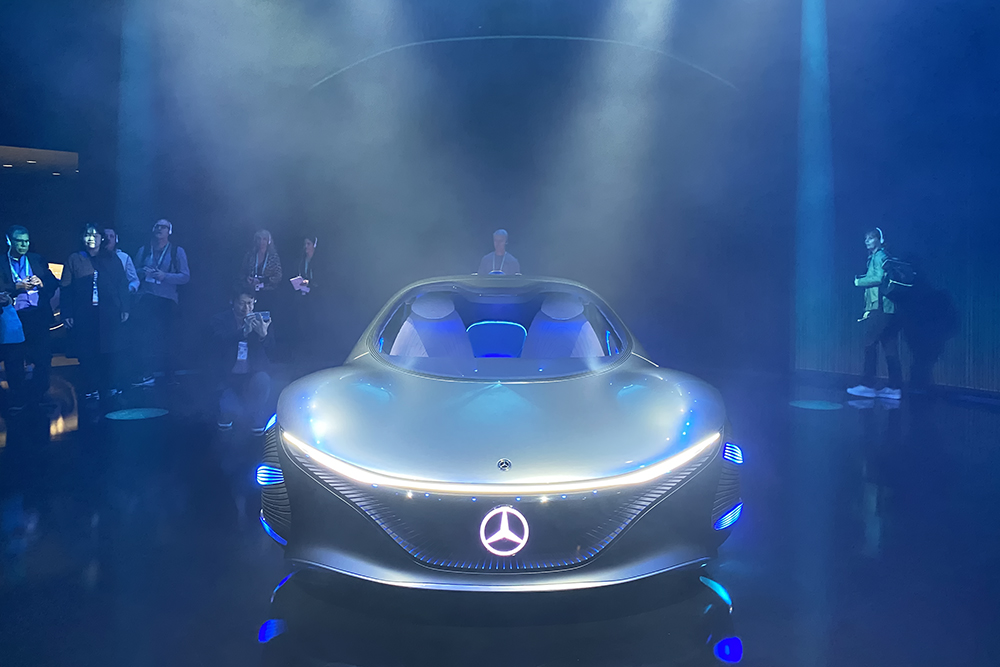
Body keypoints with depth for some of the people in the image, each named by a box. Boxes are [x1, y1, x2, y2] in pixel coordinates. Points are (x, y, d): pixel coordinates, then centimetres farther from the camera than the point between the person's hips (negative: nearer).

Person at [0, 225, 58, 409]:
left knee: (43, 358, 0)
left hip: (38, 317, 2)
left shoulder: (38, 260, 13)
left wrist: (42, 283, -10)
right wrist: (17, 287, -17)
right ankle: (18, 399, 16)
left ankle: (37, 397, 13)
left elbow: (54, 283, 9)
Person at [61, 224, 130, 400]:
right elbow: (66, 289, 5)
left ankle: (108, 387, 10)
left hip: (109, 314, 0)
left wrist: (124, 308, 1)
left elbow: (122, 285, 9)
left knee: (109, 353, 1)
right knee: (87, 354, 1)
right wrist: (66, 313, -2)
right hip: (84, 315, 0)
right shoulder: (74, 260, 8)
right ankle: (91, 390, 9)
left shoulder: (112, 259, 11)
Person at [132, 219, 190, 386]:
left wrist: (165, 276, -15)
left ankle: (169, 377, 9)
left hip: (167, 299, -2)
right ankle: (146, 375, -2)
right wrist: (143, 272, -6)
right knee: (143, 337, -6)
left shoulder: (177, 251, 5)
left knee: (168, 338, 1)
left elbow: (185, 276, -2)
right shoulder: (143, 250, 15)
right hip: (146, 299, 2)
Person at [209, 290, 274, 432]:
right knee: (230, 409, -23)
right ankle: (227, 412, 19)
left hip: (253, 375, 1)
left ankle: (257, 419, -4)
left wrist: (264, 334, -30)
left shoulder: (260, 320, 0)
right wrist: (243, 331, -36)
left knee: (263, 380, -33)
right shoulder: (220, 320, -3)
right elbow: (219, 342, -21)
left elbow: (272, 350, -8)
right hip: (229, 376, -1)